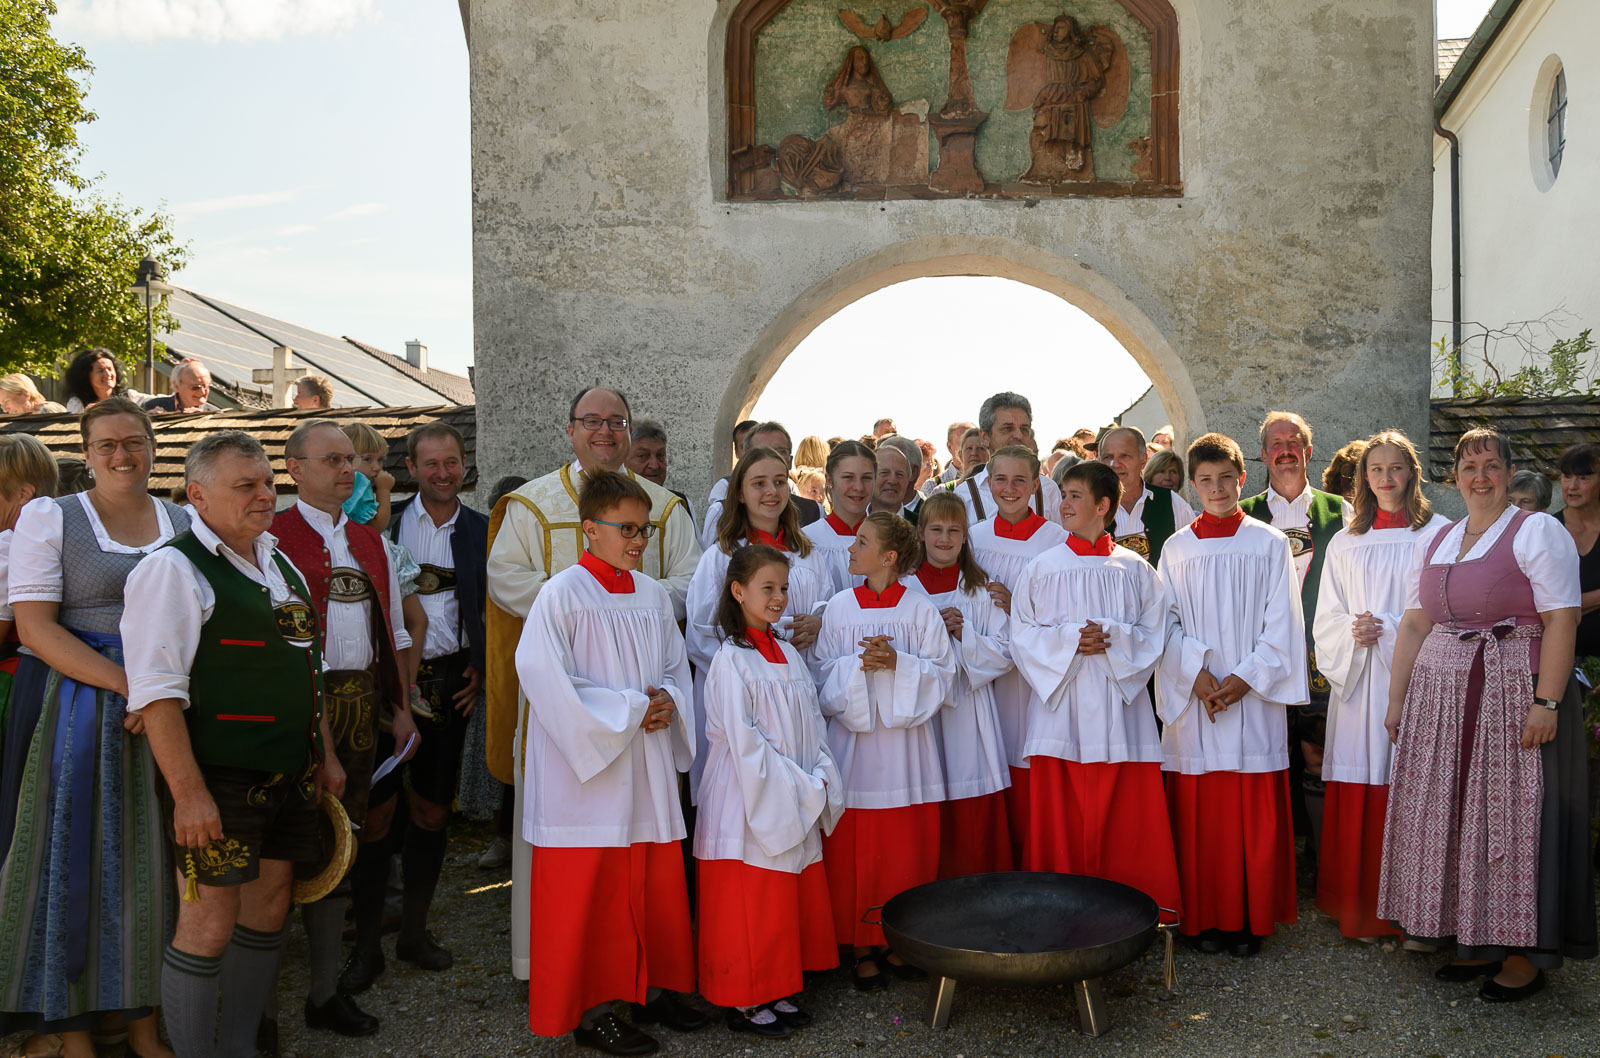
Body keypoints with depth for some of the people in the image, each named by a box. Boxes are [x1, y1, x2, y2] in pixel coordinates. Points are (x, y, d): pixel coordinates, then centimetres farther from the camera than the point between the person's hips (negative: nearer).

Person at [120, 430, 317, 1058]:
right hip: (216, 780, -8)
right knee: (209, 924, -3)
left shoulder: (279, 566, 15)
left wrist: (323, 755, 20)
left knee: (268, 911, 14)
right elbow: (156, 693, -18)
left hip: (287, 777, 8)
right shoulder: (174, 569, -11)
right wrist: (188, 792, -22)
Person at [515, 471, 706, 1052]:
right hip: (585, 764, -6)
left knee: (657, 882, 12)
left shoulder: (653, 595, 9)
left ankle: (652, 987, 28)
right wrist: (629, 709, -16)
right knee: (587, 890, 2)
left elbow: (677, 666, 17)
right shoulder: (562, 594, -10)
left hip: (648, 763, 6)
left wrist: (669, 700, -7)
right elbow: (543, 678, -18)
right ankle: (589, 1008, 15)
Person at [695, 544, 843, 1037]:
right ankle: (744, 1002, 17)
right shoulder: (731, 661, -13)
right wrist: (802, 788, -15)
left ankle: (776, 992, 27)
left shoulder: (788, 654, 10)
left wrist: (820, 779, -4)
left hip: (799, 808, 7)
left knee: (793, 901, 13)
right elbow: (744, 743, -17)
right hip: (752, 806, -7)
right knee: (751, 908, 3)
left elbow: (812, 723, 11)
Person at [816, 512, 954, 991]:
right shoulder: (839, 607, 3)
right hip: (854, 739, 1)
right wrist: (857, 665, -15)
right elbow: (823, 676, 3)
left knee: (908, 850, 5)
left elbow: (942, 673, -2)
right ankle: (861, 947, 16)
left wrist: (898, 663, -16)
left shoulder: (919, 607, 0)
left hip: (906, 741, 0)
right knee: (854, 851, 3)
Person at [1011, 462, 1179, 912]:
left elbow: (1154, 634, 3)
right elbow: (1022, 635, 4)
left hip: (1118, 709, 0)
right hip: (1059, 708, 0)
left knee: (1123, 822, 2)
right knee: (1061, 823, 2)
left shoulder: (1134, 569, 5)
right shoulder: (1041, 569, 6)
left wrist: (1110, 636, -14)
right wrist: (1069, 639, -12)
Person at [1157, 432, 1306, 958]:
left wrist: (1245, 678, -10)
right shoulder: (1176, 548, 7)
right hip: (1195, 697, 1)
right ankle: (1206, 918, 14)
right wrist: (1196, 673, -10)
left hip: (1254, 695, -1)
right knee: (1199, 814, 3)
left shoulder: (1269, 543, 3)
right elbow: (1167, 622, 5)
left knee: (1256, 815, 1)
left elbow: (1281, 623, 0)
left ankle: (1252, 919, 13)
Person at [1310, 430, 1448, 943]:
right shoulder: (1345, 543, 15)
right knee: (1358, 798, 2)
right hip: (1359, 680, 3)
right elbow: (1327, 617, 13)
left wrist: (1388, 630, -13)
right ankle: (1361, 910, 11)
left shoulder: (1438, 535, 4)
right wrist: (1354, 634, -7)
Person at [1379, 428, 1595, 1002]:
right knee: (1454, 818, 8)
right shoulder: (1435, 543, 14)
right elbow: (1414, 623, 14)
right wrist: (1397, 699, 9)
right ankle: (1478, 941, 20)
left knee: (1515, 816, 0)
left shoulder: (1538, 532, -4)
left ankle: (1525, 954, 12)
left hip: (1514, 695, -6)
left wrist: (1546, 702, -20)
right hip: (1441, 697, 6)